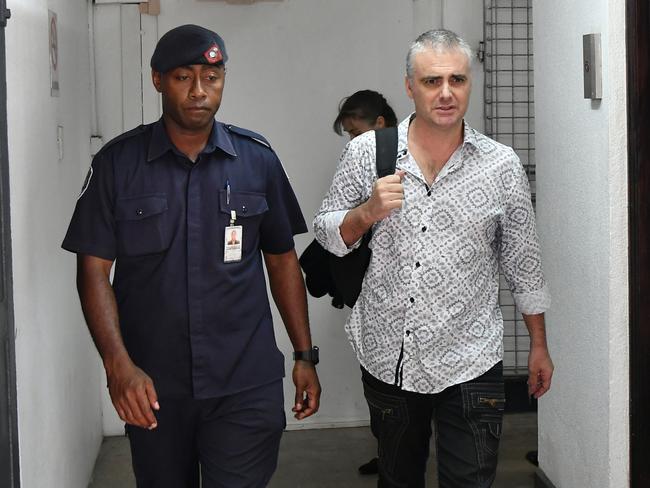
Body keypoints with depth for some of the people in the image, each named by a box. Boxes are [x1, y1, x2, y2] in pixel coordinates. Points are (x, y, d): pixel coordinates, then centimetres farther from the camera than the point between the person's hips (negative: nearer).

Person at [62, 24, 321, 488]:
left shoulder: (258, 159, 2)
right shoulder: (118, 162, -2)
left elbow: (282, 260, 9)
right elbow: (94, 270, -4)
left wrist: (305, 356, 7)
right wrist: (118, 363, -16)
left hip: (246, 385, 0)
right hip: (152, 388, 0)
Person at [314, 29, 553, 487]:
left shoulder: (502, 166, -3)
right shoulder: (367, 152, -2)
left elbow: (523, 262, 6)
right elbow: (327, 233, 5)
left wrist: (539, 344, 11)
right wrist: (368, 212, -15)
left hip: (468, 362, -2)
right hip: (385, 356, 2)